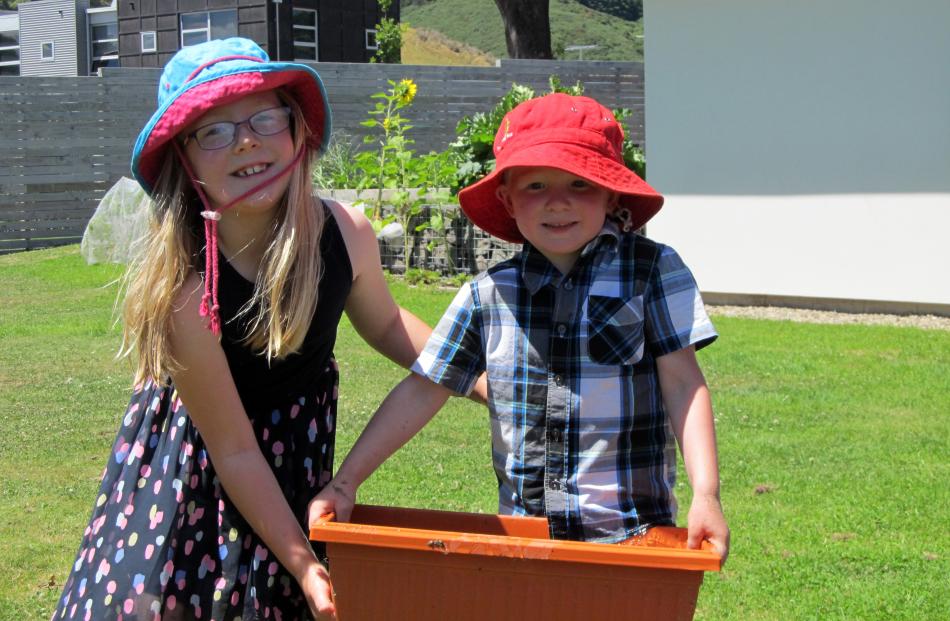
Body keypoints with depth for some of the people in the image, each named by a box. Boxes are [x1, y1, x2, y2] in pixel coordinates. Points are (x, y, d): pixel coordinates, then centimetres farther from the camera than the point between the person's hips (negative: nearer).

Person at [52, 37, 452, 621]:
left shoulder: (346, 233, -18)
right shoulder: (185, 289, -31)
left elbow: (385, 324, 6)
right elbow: (234, 451, -22)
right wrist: (305, 565, -20)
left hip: (301, 454, 4)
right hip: (196, 470, -3)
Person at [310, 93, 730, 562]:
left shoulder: (653, 271, -3)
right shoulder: (488, 294, 3)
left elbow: (683, 384, -6)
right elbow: (423, 391, 7)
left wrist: (706, 494, -16)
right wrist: (345, 482, 4)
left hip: (631, 530, -2)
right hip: (522, 527, 2)